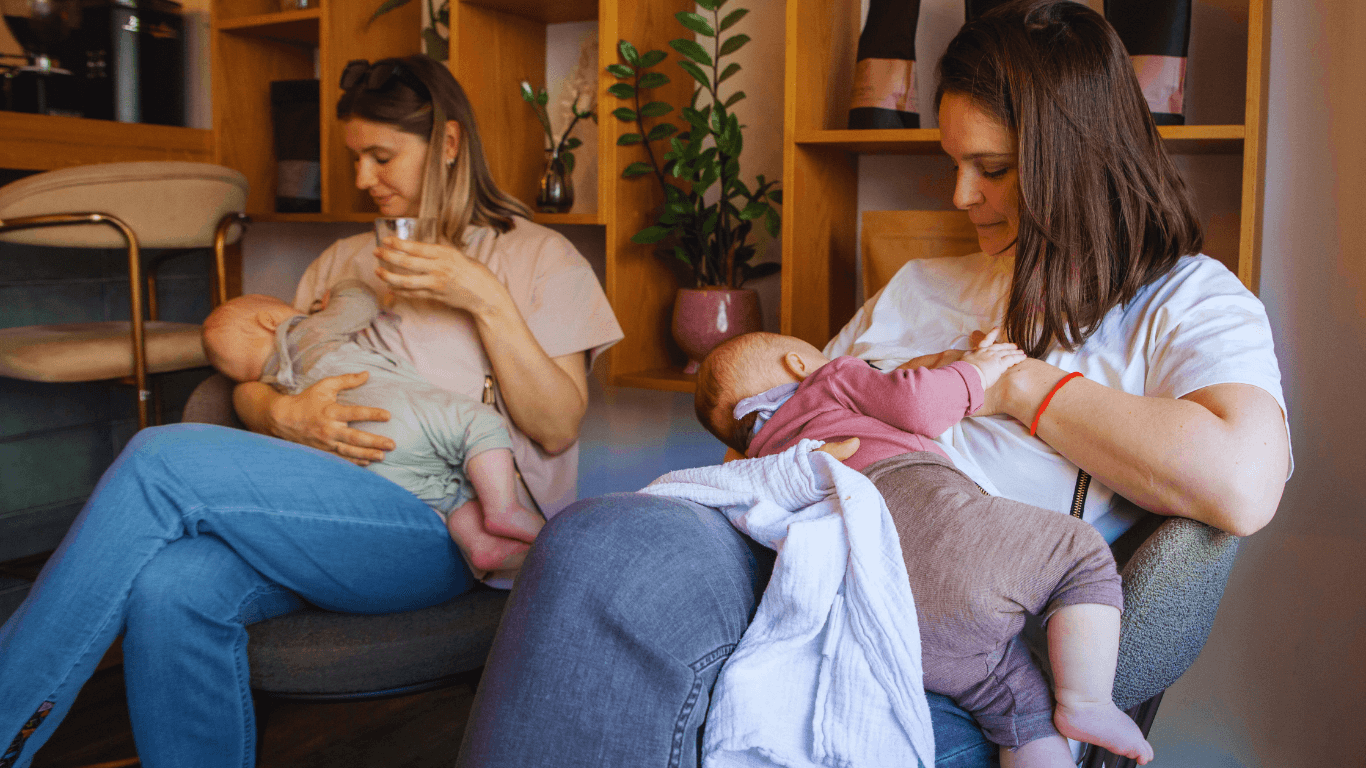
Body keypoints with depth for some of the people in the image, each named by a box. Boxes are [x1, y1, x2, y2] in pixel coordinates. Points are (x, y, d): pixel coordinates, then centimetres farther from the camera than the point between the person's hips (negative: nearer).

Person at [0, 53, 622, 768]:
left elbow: (557, 428, -2)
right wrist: (284, 415, -6)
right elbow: (251, 386, 18)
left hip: (445, 529, -5)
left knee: (163, 460, -23)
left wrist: (486, 300, -13)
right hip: (328, 508, 5)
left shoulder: (540, 258, 9)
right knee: (170, 585, -29)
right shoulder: (345, 261, 25)